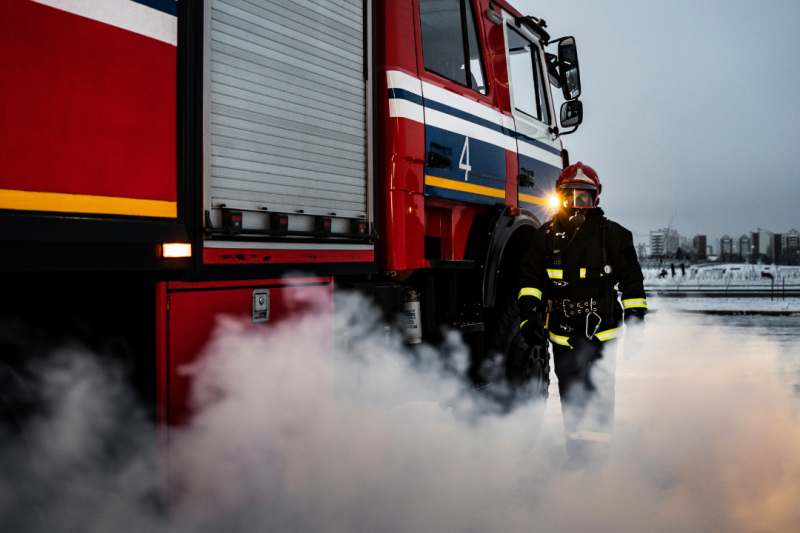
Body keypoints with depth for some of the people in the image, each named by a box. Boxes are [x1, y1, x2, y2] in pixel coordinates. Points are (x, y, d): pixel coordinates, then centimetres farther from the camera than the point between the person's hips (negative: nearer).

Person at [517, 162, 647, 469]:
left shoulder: (613, 235, 1)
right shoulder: (547, 236, 6)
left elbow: (632, 283, 5)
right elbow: (531, 278, 9)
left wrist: (636, 326, 3)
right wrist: (528, 314, -4)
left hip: (600, 332, -2)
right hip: (562, 333, 3)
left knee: (598, 395, -4)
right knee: (570, 396, 9)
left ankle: (598, 455, 9)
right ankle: (577, 453, 22)